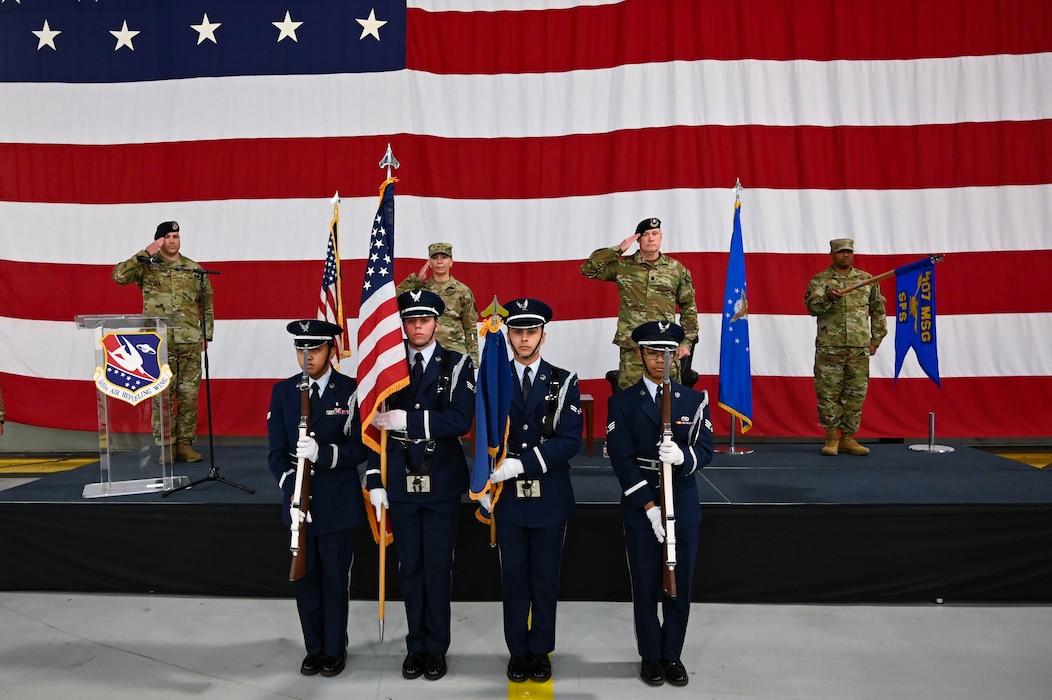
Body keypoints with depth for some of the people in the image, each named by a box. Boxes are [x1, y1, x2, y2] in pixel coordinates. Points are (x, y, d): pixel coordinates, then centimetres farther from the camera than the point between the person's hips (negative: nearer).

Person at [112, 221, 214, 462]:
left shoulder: (194, 268, 10)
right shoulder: (147, 266, 4)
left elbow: (207, 304, 14)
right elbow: (119, 276, -13)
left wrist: (206, 334, 8)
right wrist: (145, 253, -14)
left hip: (190, 343, 2)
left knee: (189, 395, 4)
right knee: (162, 396, 0)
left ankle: (185, 444, 13)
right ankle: (166, 445, 9)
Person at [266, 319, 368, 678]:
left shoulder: (351, 390, -7)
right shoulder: (282, 391, 2)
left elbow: (360, 449, -8)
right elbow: (276, 452, 0)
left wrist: (322, 453, -25)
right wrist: (291, 492, -15)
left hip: (339, 503, -3)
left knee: (336, 578, 9)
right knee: (305, 577, 12)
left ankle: (335, 649, 27)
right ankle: (314, 648, 30)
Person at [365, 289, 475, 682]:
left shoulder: (457, 365, -3)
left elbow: (460, 421, -16)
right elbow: (378, 425, 3)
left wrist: (406, 420, -20)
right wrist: (375, 481, -2)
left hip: (441, 484, -2)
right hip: (400, 484, 2)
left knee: (438, 567, 7)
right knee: (410, 567, 12)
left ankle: (436, 646, 23)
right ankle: (416, 645, 27)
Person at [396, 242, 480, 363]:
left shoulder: (462, 291, 4)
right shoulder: (420, 288, 9)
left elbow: (470, 329, 5)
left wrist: (473, 360, 0)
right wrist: (416, 278, -2)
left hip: (454, 352, -1)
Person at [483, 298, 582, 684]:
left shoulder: (564, 382, -3)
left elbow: (570, 440, -12)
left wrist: (522, 463, -21)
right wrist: (485, 487, -4)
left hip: (550, 497, -1)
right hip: (507, 497, 1)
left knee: (545, 576, 11)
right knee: (513, 576, 10)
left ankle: (541, 650, 26)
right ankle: (518, 649, 26)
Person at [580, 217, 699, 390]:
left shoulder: (677, 269, 7)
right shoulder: (623, 267, 4)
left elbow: (688, 308, 12)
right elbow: (588, 269, -2)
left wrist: (687, 341, 6)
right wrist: (618, 249, -5)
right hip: (631, 348, -1)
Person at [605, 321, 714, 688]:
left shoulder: (694, 399, 5)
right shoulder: (622, 402, -2)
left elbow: (705, 450, -2)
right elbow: (622, 459, -9)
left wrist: (683, 456, -26)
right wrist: (649, 506, -16)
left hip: (684, 508, 2)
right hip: (640, 509, -2)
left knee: (680, 586, 10)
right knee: (645, 588, 8)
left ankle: (673, 655, 28)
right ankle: (651, 656, 25)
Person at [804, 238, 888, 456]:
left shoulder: (867, 279, 11)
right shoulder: (819, 280, 3)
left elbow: (878, 310, 17)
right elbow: (811, 306, -12)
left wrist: (876, 339, 13)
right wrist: (827, 298, -31)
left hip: (860, 348, 3)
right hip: (829, 348, -3)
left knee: (855, 395, 5)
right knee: (828, 393, -1)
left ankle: (848, 439, 16)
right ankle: (831, 439, 11)